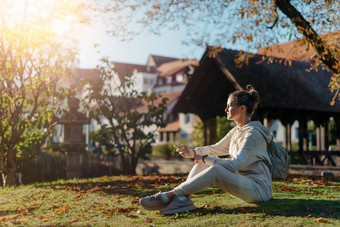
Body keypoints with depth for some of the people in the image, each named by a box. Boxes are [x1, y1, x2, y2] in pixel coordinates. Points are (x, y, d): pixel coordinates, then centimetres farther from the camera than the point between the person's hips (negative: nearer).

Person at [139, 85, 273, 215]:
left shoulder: (253, 133, -17)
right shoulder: (236, 131, 13)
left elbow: (236, 164, -25)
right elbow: (216, 148, 19)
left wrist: (206, 159, -18)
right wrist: (193, 152, 2)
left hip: (258, 188, -9)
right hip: (241, 182, 9)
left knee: (215, 170, -31)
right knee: (202, 163, -2)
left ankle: (169, 196, -27)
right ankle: (183, 199, -21)